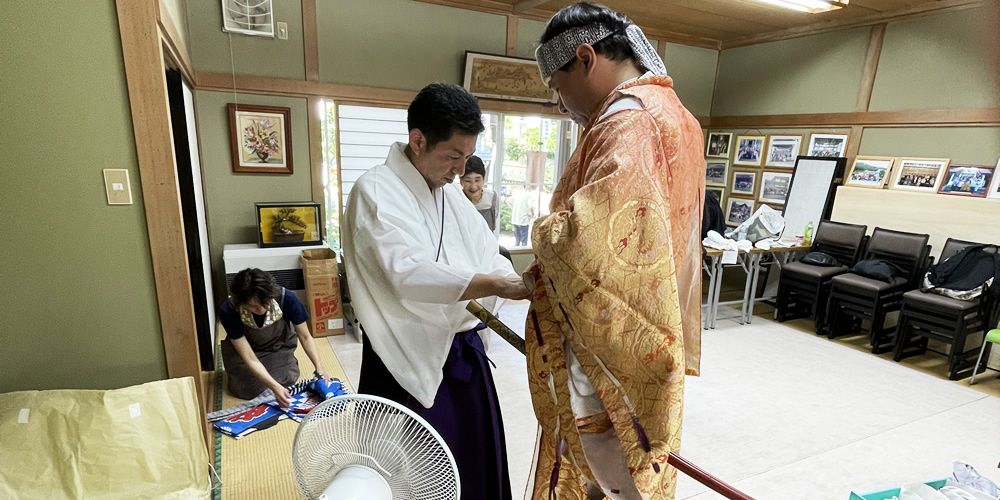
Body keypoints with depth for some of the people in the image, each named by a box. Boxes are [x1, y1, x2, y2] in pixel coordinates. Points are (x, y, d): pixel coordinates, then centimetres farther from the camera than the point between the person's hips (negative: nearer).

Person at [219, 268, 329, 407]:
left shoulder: (286, 298, -34)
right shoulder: (229, 311, -34)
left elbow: (305, 336, -19)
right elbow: (249, 358, -30)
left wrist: (319, 368, -29)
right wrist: (274, 387, -40)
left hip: (278, 346, 0)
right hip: (244, 348, 0)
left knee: (287, 379, -17)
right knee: (248, 390, -14)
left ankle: (290, 360, 15)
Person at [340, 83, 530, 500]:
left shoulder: (452, 195, 10)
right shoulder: (375, 192, -14)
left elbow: (490, 259, 8)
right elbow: (409, 274, -27)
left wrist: (529, 290, -9)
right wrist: (497, 286, -32)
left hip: (464, 351, 7)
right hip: (411, 360, -7)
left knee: (475, 461, 21)